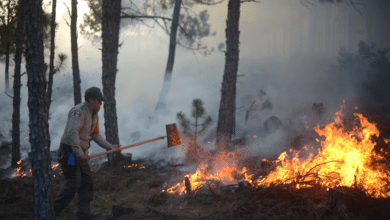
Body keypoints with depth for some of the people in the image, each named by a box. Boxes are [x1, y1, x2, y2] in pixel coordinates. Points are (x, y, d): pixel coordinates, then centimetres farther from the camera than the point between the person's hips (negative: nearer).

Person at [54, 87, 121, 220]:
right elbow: (72, 132, -29)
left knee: (87, 181, 9)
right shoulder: (80, 112, -19)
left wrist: (110, 147, 11)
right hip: (69, 151, -10)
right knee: (73, 184, -12)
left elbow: (95, 135, 21)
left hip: (79, 153, 10)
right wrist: (79, 153, -33)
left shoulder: (94, 115, 14)